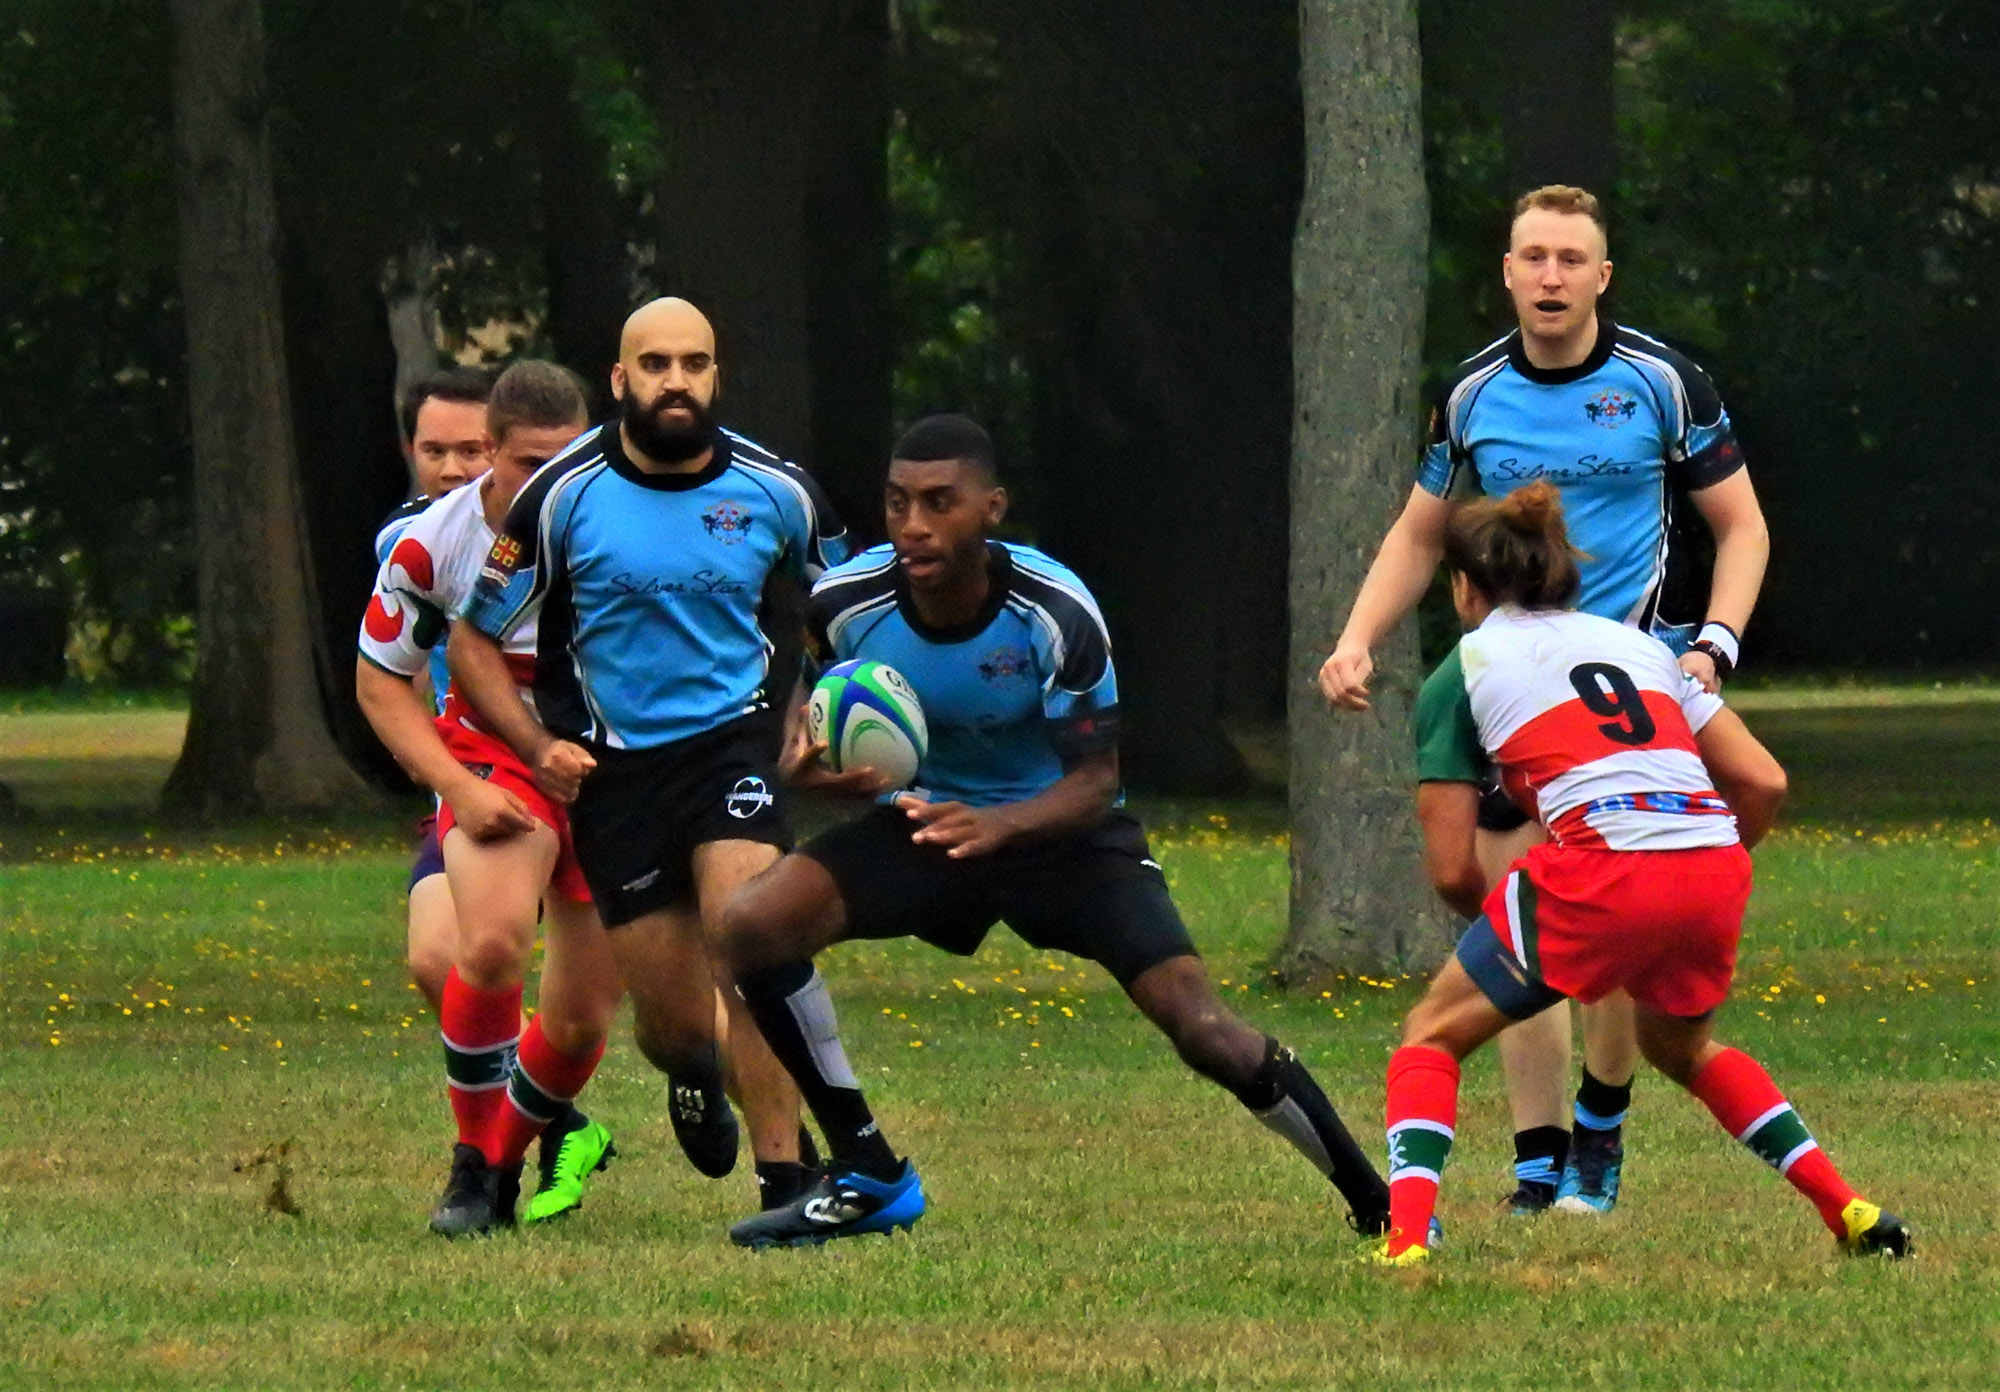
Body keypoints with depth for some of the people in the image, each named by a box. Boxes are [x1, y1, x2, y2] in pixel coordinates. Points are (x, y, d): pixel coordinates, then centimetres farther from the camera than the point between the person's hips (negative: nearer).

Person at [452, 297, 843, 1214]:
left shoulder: (774, 491, -2)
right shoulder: (564, 494, -8)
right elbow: (473, 641, 1)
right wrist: (538, 747, -12)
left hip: (734, 738, 0)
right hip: (612, 764, 0)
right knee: (675, 1024, 0)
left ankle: (784, 1181, -21)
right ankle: (693, 1074, 40)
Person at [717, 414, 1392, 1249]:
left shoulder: (1056, 614, -26)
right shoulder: (848, 602, -17)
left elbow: (1095, 779, -19)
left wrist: (998, 826, -39)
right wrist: (809, 761, -23)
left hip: (1061, 828, -3)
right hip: (927, 820, 3)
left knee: (1201, 1030, -19)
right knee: (754, 924, -21)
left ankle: (1374, 1201, 3)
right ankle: (868, 1178, -7)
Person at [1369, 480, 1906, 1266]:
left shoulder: (1460, 675, 14)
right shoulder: (1641, 645, 26)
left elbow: (1452, 870, 9)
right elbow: (1763, 783, 18)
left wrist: (1499, 923, 29)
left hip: (1599, 876, -5)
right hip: (1716, 872, 5)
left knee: (1433, 1034, 15)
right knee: (1680, 1048, 34)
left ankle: (1405, 1238, -6)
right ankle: (1853, 1214, 24)